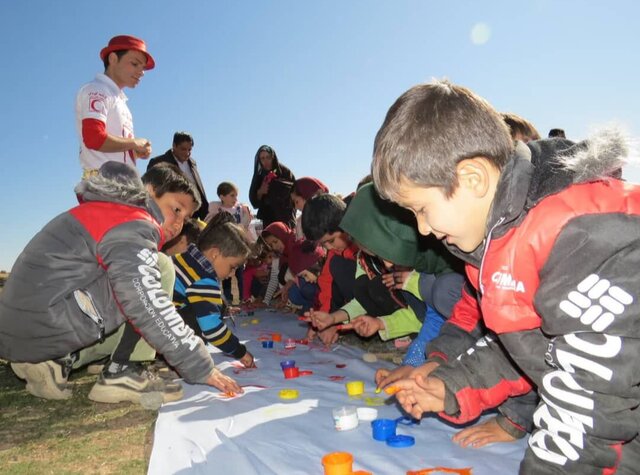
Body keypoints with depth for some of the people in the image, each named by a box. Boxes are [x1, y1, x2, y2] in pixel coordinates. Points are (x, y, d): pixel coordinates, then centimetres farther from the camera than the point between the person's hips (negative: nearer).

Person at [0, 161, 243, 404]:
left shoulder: (106, 213, 19)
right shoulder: (133, 225, -12)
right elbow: (149, 309, -23)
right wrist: (201, 367, -17)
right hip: (48, 322, -10)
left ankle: (59, 362, 10)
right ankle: (121, 374, -7)